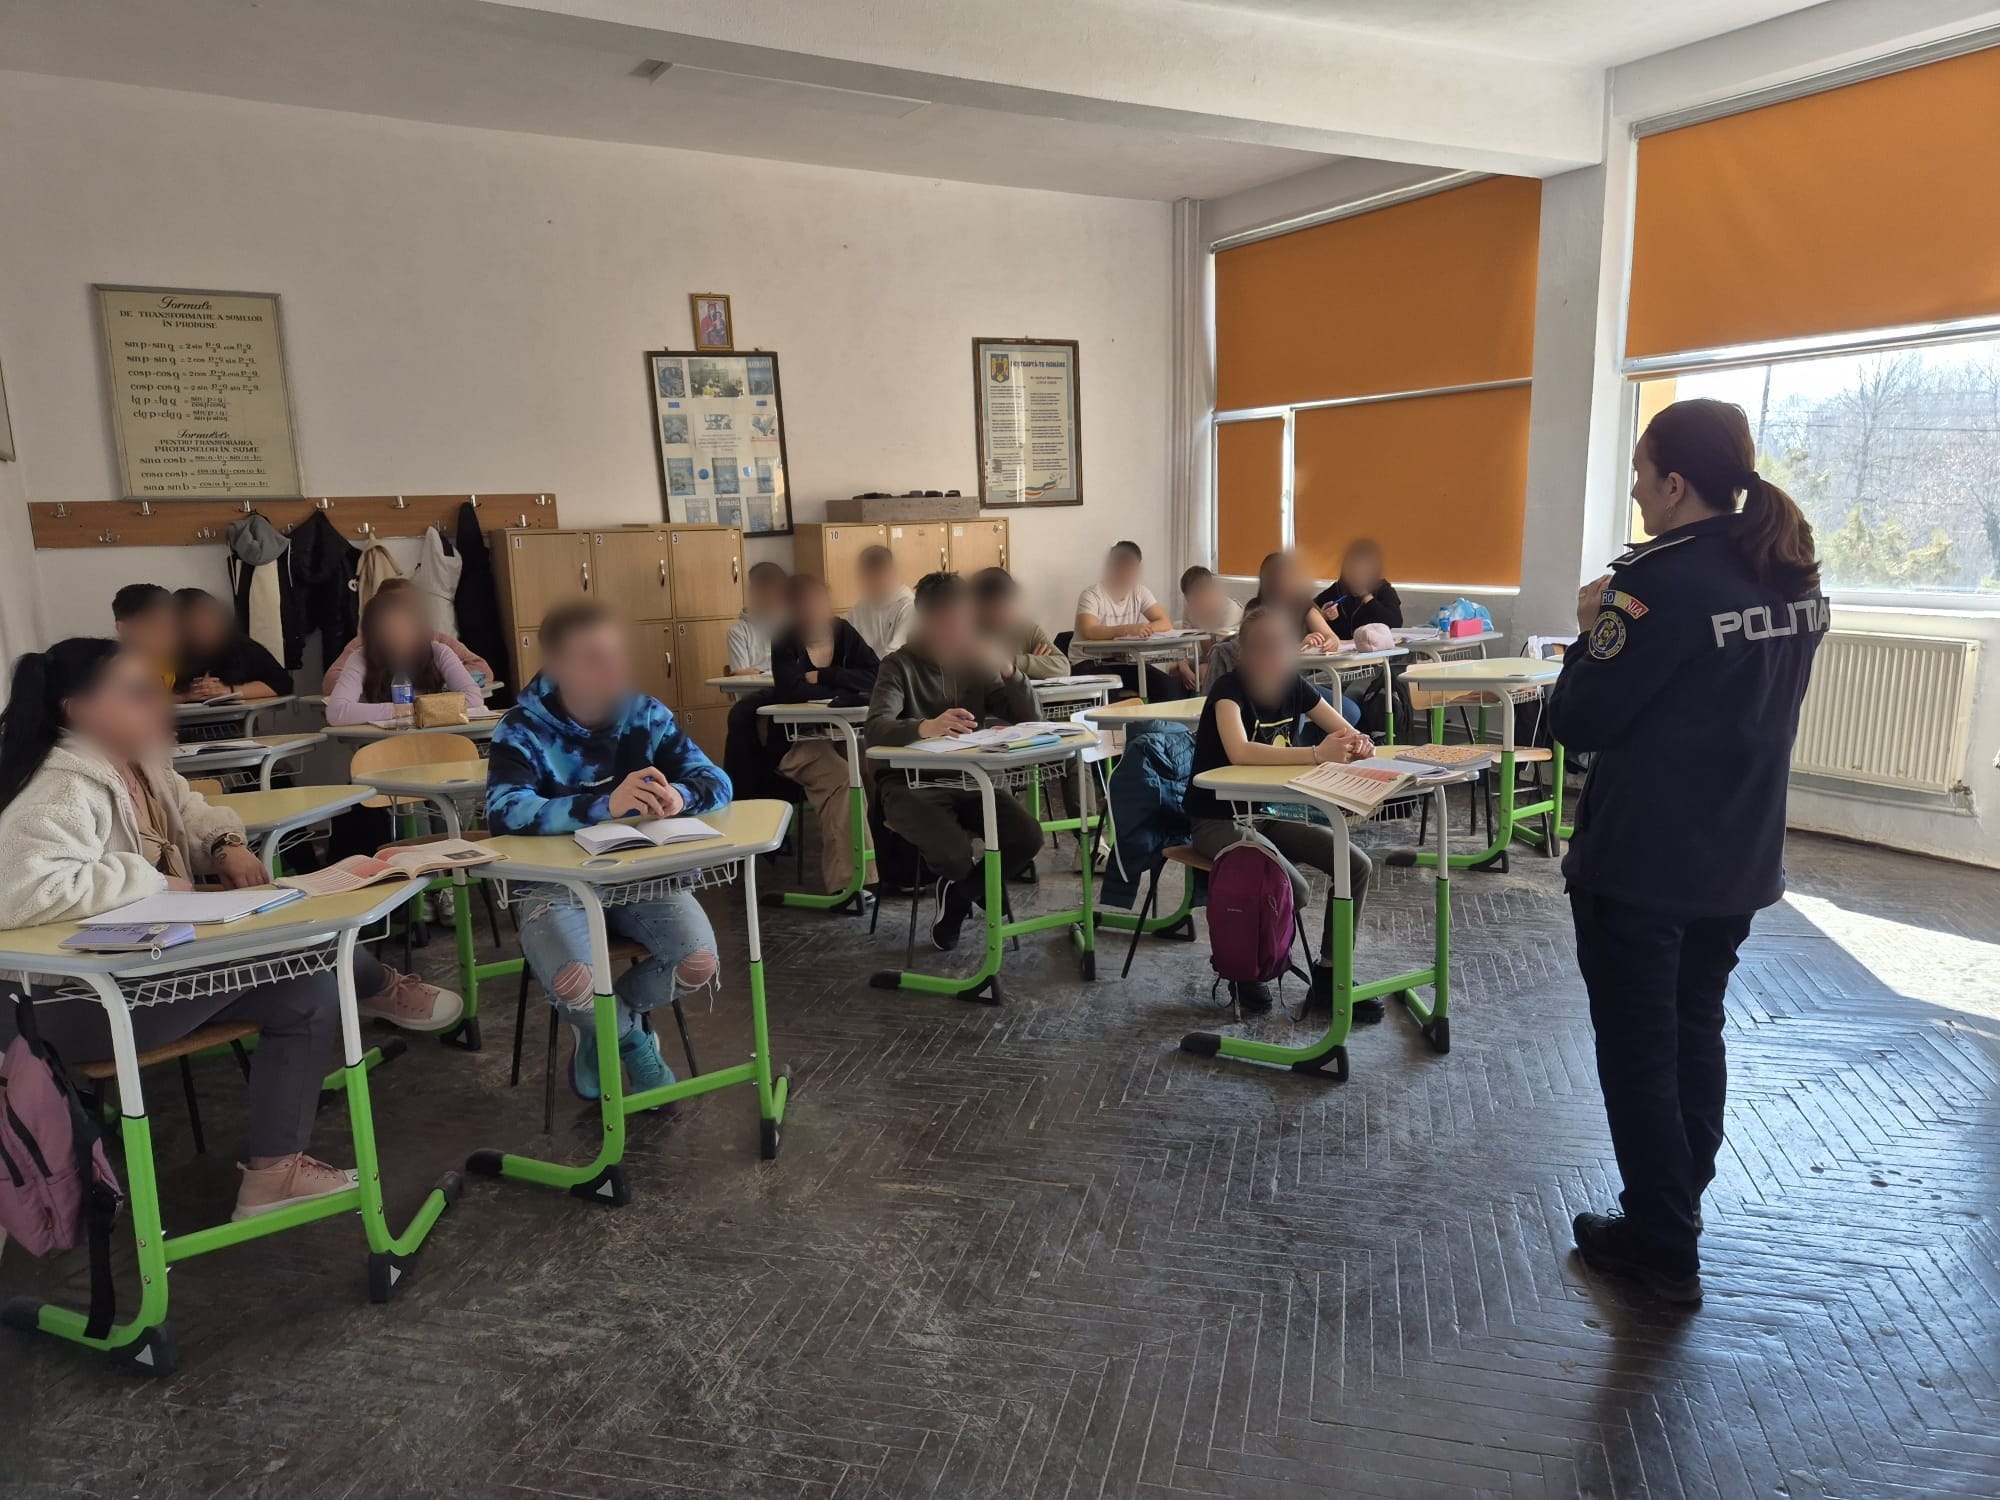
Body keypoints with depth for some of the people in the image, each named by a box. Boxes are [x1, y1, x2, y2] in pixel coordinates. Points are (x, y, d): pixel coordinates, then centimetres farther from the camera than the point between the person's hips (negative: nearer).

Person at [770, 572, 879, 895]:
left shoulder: (844, 633, 5)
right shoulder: (785, 641, -5)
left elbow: (875, 677, -9)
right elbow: (790, 690, -24)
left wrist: (823, 677, -15)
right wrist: (847, 693, -21)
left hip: (844, 735, 4)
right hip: (799, 741, -4)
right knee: (842, 779, -31)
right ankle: (844, 880, -27)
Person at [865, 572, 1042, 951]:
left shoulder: (973, 663, 8)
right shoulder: (899, 665, -7)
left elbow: (1027, 719, 5)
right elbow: (876, 729, -25)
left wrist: (1008, 671, -13)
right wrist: (926, 727, -46)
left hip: (968, 779, 5)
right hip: (911, 783, -5)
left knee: (1028, 838, -20)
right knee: (954, 855, -31)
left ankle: (957, 897, 8)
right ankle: (973, 888, 9)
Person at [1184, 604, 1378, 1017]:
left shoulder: (1295, 687, 0)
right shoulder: (1229, 688, -19)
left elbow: (1351, 734, 4)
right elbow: (1240, 752, -37)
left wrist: (1359, 745, -22)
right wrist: (1317, 754, -41)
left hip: (1268, 814, 7)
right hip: (1217, 821, -7)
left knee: (1356, 863, -9)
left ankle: (1327, 978, 4)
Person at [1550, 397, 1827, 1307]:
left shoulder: (1660, 581, -21)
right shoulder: (1794, 577, 5)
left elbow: (1578, 722, -19)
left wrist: (1594, 634, -5)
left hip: (1640, 862, -8)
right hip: (1738, 856, 8)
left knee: (1638, 1051, 6)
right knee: (1695, 1030, 21)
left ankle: (1662, 1246, 17)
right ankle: (1675, 1211, 34)